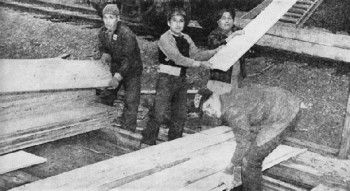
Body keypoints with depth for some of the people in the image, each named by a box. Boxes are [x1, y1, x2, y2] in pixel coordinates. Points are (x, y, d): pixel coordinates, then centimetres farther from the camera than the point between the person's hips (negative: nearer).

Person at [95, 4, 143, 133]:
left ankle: (127, 131, 0)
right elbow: (101, 47, 8)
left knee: (131, 103, -8)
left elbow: (128, 59, -29)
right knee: (105, 97, 9)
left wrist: (117, 77, -36)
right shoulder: (103, 32, -6)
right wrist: (104, 54, -19)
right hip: (114, 68, 6)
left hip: (131, 70, -6)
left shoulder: (127, 34, -27)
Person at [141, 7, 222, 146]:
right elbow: (178, 58, -19)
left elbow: (196, 54, 6)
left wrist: (215, 51, -6)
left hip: (181, 79, 7)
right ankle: (147, 143, 0)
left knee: (180, 115, 11)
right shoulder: (165, 38, -11)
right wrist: (200, 64, -22)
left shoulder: (186, 38, 12)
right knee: (158, 114, -8)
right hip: (167, 79, -7)